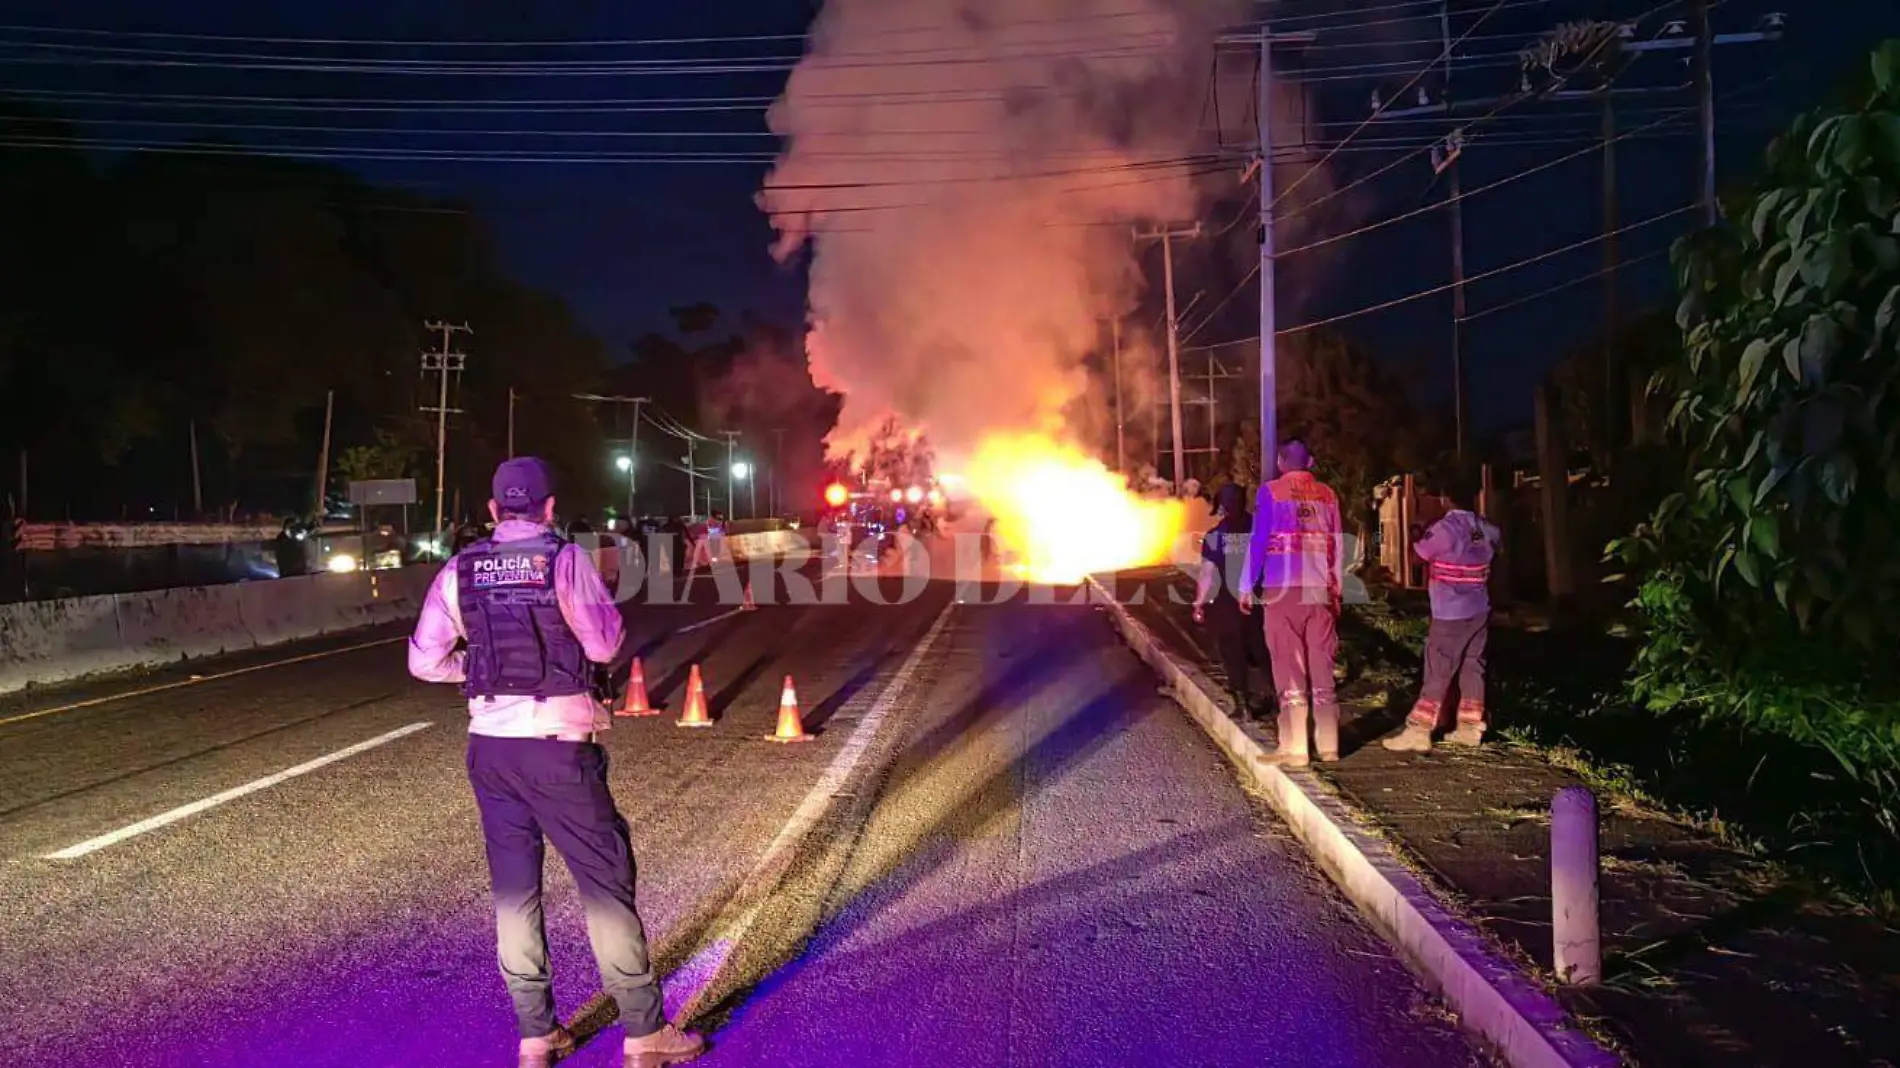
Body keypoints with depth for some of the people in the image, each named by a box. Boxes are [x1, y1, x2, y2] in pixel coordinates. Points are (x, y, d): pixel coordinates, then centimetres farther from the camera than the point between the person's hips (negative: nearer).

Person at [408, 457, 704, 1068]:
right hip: (557, 747, -4)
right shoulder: (564, 560, -8)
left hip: (490, 745, 4)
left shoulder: (460, 571, 3)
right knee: (606, 881, 4)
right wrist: (596, 611, 11)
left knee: (513, 889, 13)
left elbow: (425, 662, 3)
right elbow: (604, 645, -8)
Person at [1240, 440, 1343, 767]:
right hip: (1321, 590, 4)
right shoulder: (1327, 494, 11)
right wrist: (1336, 591, 18)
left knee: (1289, 668, -2)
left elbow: (1258, 541, -3)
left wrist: (1247, 587, 2)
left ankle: (1293, 749, -2)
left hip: (1283, 590, -4)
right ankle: (1328, 745, 13)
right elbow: (1336, 546, 12)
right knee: (1321, 668, 9)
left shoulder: (1271, 492, 0)